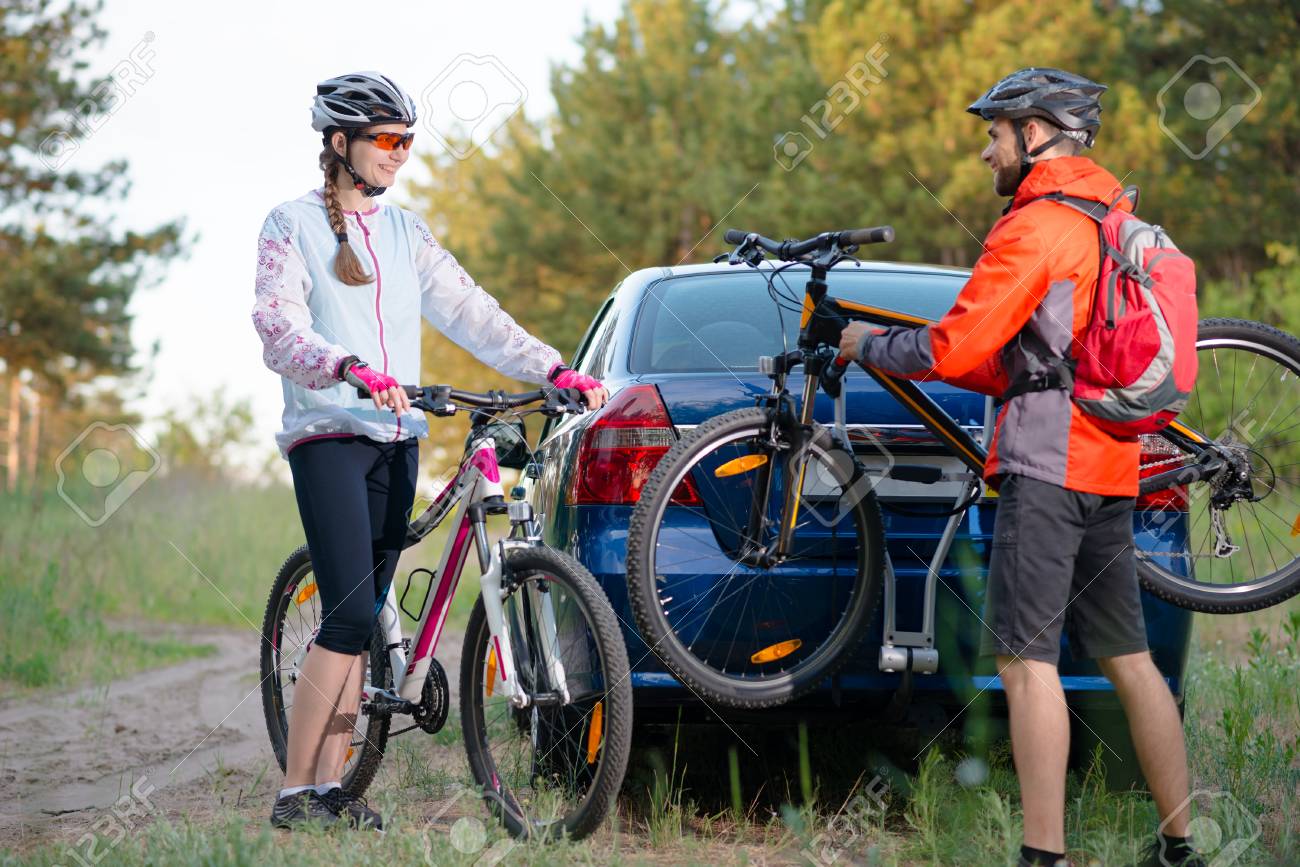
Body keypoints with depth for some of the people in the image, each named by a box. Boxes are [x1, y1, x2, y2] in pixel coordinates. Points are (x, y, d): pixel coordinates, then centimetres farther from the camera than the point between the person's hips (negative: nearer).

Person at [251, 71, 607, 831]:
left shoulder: (405, 232, 16)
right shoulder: (295, 225, -1)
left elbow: (470, 312, 10)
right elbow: (279, 327, -14)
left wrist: (553, 369, -2)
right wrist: (351, 369, -32)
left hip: (396, 440, 6)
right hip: (328, 435, -6)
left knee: (365, 620, 4)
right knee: (350, 614, -16)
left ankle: (333, 784, 9)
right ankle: (296, 791, -10)